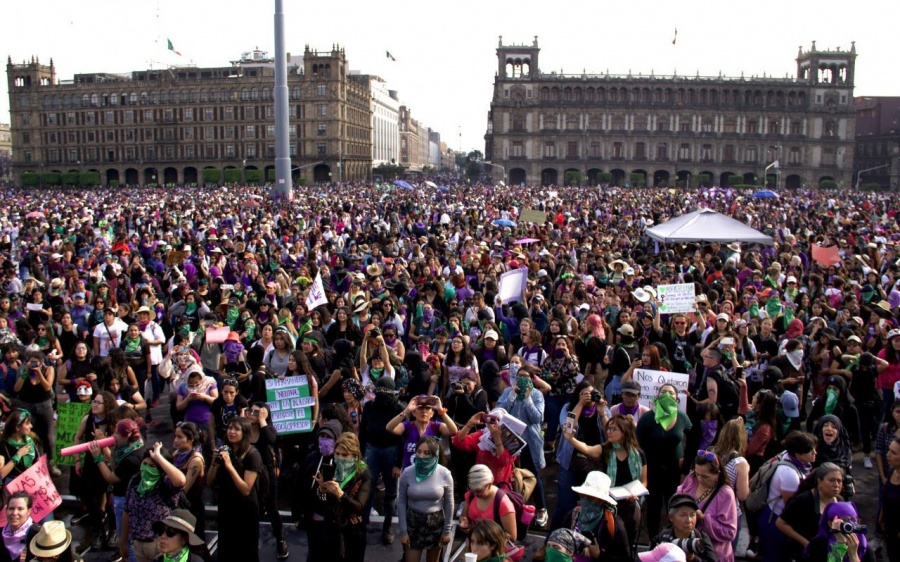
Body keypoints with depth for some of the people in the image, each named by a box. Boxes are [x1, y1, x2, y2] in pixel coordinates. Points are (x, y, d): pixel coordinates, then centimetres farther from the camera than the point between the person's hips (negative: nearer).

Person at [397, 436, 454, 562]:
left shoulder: (444, 474, -13)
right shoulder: (407, 473, -13)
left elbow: (449, 503, -2)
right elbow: (401, 502, -4)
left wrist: (447, 530, 2)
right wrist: (403, 531, -4)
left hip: (436, 523, 0)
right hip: (413, 522, 0)